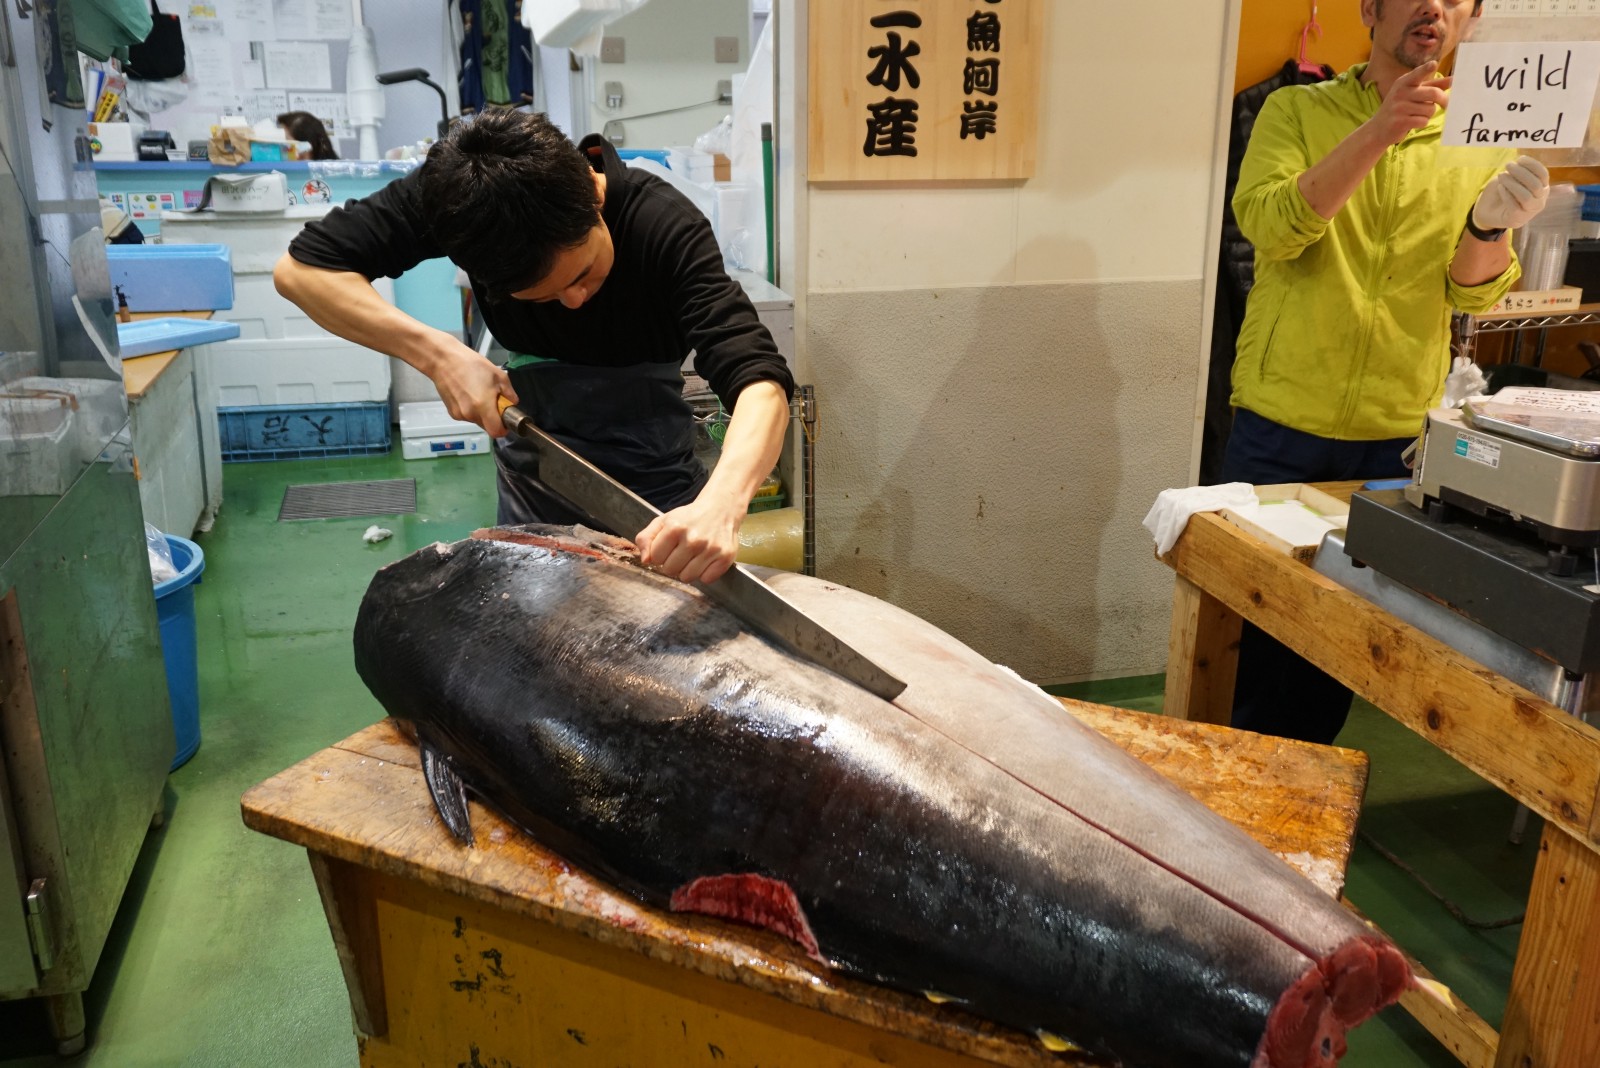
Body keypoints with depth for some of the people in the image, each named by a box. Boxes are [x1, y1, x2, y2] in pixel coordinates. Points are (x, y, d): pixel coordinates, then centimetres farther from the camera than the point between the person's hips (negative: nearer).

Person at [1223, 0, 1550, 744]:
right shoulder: (1298, 111, -1)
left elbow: (1473, 293, -2)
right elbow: (1268, 226, -18)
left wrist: (1494, 223, -22)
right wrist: (1379, 132, -28)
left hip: (1397, 432, 3)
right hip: (1281, 425, -2)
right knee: (1256, 618, 7)